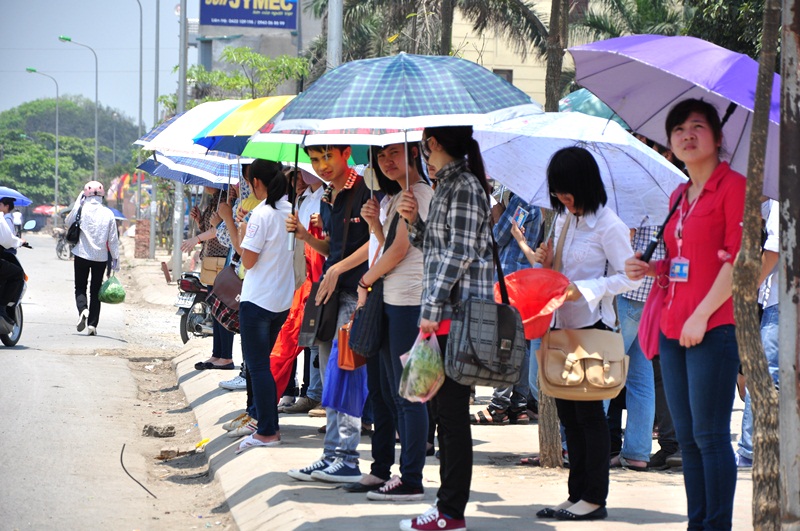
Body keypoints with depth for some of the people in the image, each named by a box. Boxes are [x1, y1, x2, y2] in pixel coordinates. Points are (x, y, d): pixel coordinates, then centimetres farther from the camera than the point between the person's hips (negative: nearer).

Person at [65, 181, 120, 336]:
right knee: (95, 290, 9)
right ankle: (92, 324, 3)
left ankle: (82, 309, -21)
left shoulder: (81, 209, -8)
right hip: (101, 257, 1)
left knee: (80, 287, 9)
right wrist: (115, 259, 8)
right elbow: (113, 239, -1)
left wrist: (77, 203, 10)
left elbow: (68, 223, 10)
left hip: (82, 254, -1)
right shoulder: (108, 213, -3)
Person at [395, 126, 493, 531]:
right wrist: (413, 220, 6)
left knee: (452, 411, -7)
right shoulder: (445, 187, 18)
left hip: (458, 311, -10)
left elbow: (460, 251, -18)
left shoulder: (465, 187, -11)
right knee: (444, 409, 11)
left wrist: (432, 307, -19)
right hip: (444, 314, 10)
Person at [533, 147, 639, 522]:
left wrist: (583, 290, -21)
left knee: (588, 412, -5)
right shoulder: (564, 220, 12)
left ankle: (594, 498, 0)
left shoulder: (608, 226, -12)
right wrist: (549, 264, 0)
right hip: (562, 326, 8)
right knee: (568, 414, 9)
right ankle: (577, 495, 15)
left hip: (592, 328, -8)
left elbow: (629, 278, -13)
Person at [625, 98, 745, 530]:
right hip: (673, 329, 8)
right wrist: (651, 269, 6)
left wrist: (702, 315, -16)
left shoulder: (733, 186, -5)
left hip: (714, 328, -8)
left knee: (709, 433, -8)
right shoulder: (679, 196, 18)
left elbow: (738, 259, -12)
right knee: (686, 436, 9)